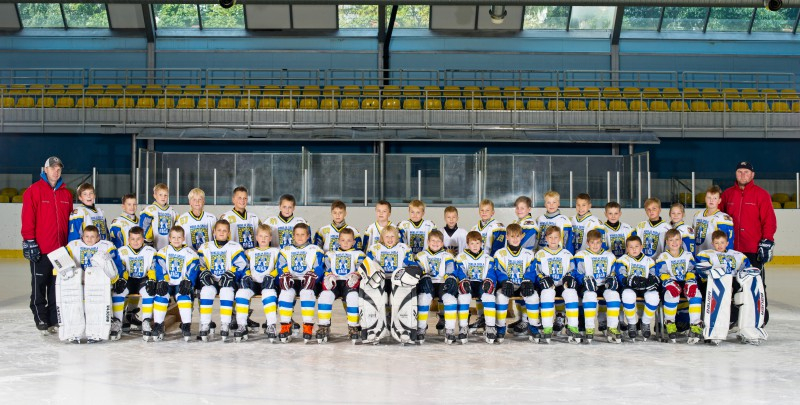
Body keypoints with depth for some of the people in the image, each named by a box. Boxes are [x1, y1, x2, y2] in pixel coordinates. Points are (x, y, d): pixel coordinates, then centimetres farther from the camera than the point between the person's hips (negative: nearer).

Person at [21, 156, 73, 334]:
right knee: (39, 285, 3)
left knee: (57, 286, 8)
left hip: (60, 249, 5)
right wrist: (29, 242, -13)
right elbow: (27, 218, -8)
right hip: (40, 249, -5)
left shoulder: (66, 194, 12)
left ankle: (54, 320, 15)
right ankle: (41, 320, 10)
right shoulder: (33, 191, -4)